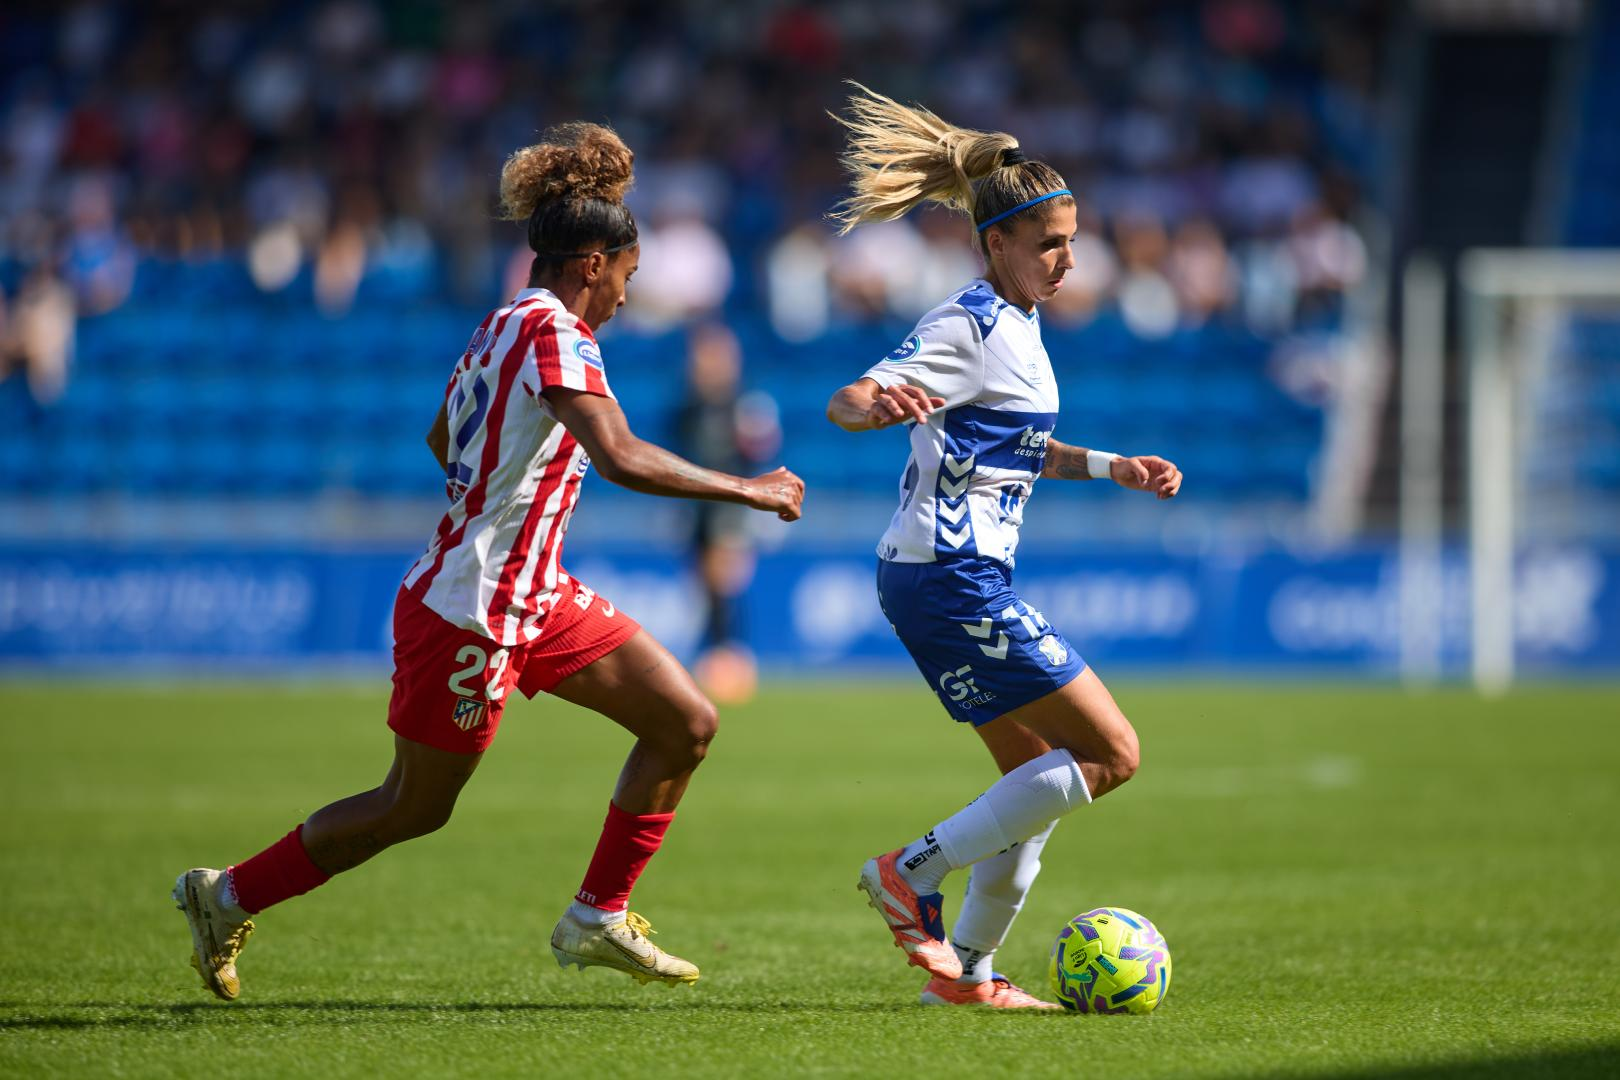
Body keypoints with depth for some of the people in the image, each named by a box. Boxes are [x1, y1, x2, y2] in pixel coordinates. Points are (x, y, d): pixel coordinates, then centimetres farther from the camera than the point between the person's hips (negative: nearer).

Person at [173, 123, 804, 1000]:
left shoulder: (501, 328, 9)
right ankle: (229, 896, 22)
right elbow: (621, 458, -32)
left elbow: (442, 441, 24)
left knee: (687, 723, 4)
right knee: (413, 810, 5)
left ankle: (598, 918, 12)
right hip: (468, 614, -10)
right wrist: (746, 491, -25)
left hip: (537, 599, 10)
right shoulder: (554, 333, -19)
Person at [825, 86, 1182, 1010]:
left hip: (961, 578, 10)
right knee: (1111, 753, -9)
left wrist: (1113, 468, 23)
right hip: (953, 577, -10)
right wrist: (882, 404, -45)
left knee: (1041, 777, 13)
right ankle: (914, 873, -8)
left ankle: (967, 971, 16)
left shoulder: (1017, 326, 15)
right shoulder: (971, 327, -13)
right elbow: (845, 403, -23)